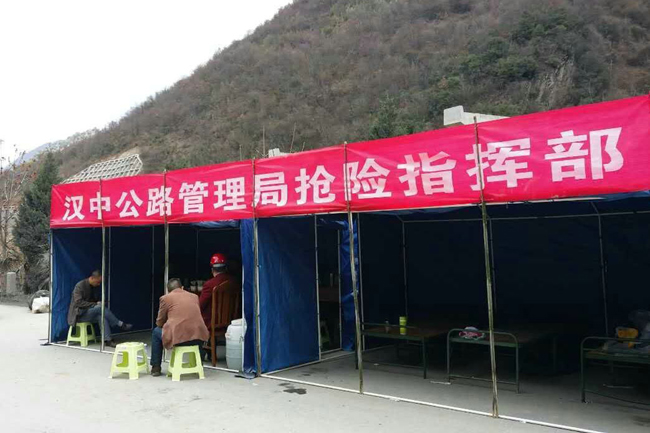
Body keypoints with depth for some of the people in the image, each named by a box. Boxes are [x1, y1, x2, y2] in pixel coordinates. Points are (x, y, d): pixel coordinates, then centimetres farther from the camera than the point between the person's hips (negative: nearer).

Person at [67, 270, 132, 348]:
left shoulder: (93, 287, 10)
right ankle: (120, 325, -24)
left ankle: (107, 340, -36)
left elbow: (98, 299, 20)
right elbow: (78, 302, -23)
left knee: (101, 316, -27)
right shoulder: (80, 285, -14)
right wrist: (95, 304, -24)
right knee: (100, 308, -31)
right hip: (79, 314, -7)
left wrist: (99, 302, -4)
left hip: (88, 313, 7)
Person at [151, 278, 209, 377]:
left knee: (156, 332, 25)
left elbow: (159, 323, 14)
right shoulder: (194, 296, 18)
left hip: (177, 337, -3)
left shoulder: (165, 298, 8)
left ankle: (156, 368, 27)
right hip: (198, 338, 3)